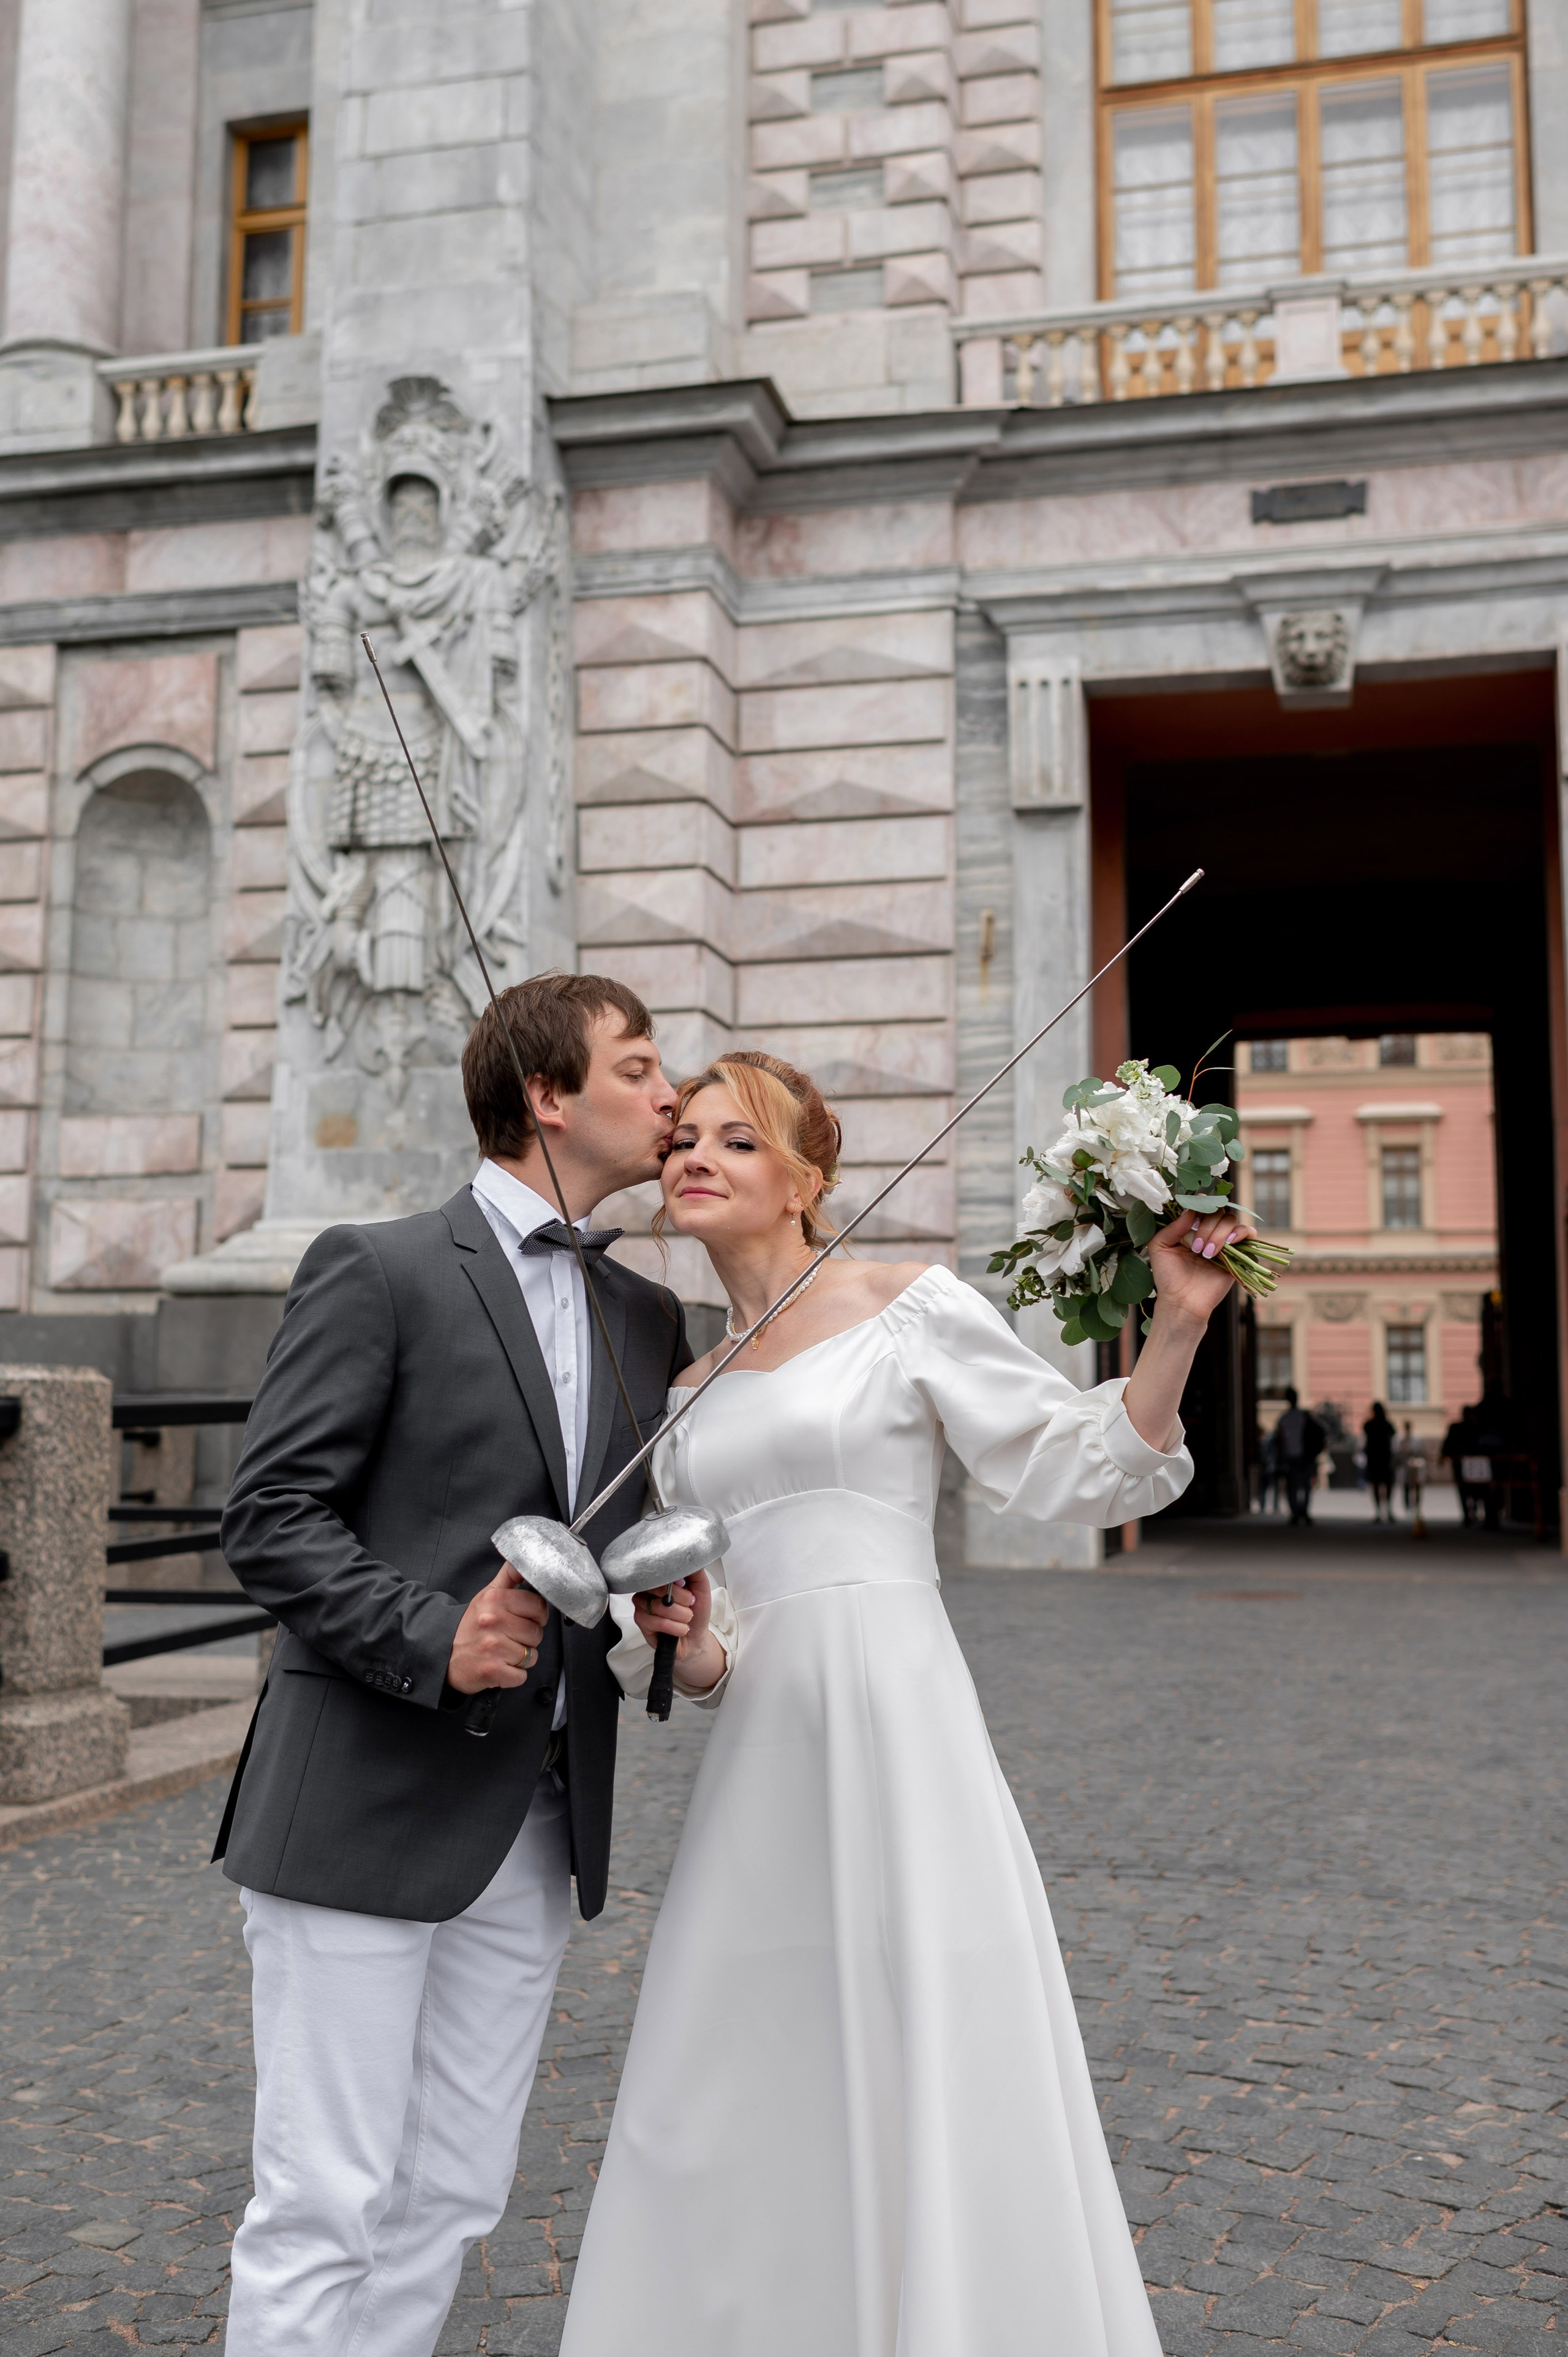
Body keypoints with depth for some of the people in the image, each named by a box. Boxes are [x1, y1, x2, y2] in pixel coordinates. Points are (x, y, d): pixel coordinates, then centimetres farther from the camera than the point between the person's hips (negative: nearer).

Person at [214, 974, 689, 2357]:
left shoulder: (649, 1318, 13)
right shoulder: (378, 1271, -6)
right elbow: (270, 1518, -10)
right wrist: (433, 1639, -21)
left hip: (539, 1827, 6)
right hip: (366, 1813, -6)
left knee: (456, 2196, 13)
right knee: (326, 2205, 1)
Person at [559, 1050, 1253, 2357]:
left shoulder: (909, 1307, 0)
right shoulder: (690, 1393, 16)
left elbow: (1080, 1466, -2)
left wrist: (1177, 1324, -14)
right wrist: (679, 1642, -3)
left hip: (895, 1729, -5)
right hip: (758, 1762, 6)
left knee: (929, 2075, 0)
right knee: (727, 2112, 10)